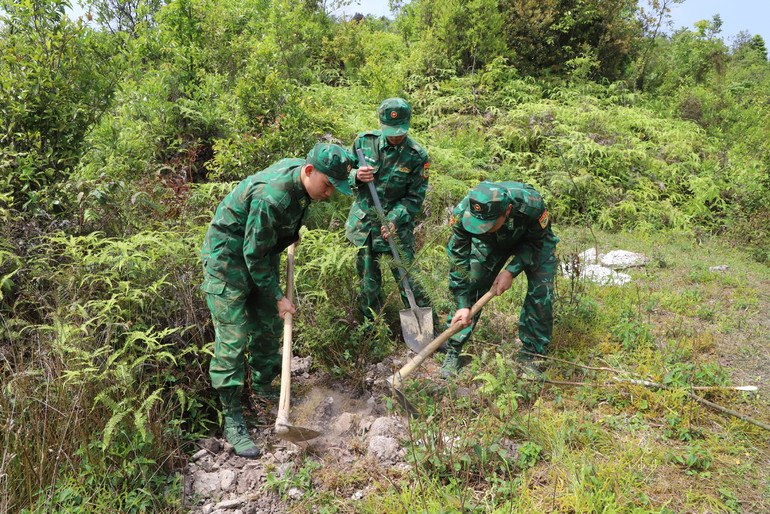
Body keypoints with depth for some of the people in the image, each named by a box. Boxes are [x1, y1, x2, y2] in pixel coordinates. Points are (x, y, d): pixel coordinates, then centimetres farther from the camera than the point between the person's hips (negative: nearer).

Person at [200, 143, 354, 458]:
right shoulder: (270, 196, -34)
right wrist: (278, 296, -18)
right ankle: (232, 420, 0)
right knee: (233, 337, -8)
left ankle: (262, 385, 35)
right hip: (229, 258, -9)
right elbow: (254, 255, -26)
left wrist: (292, 233, 26)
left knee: (269, 324, 14)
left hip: (262, 251, 9)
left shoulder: (301, 173, -7)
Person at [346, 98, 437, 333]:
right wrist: (356, 176, -17)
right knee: (367, 279, 12)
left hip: (397, 223, -3)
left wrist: (395, 219, -20)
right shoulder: (364, 141, -3)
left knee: (406, 275, -3)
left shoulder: (417, 156, -10)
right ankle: (371, 326, 30)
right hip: (364, 221, 3)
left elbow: (415, 197, -6)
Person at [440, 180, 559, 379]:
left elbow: (536, 243, -20)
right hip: (491, 244, 1)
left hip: (533, 241, -1)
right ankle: (453, 352, 3)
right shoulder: (462, 212, -37)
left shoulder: (531, 204, -42)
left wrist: (511, 271, -29)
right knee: (470, 288, -10)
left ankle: (529, 356, 3)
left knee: (541, 294, -14)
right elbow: (458, 258, -26)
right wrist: (463, 305, -29)